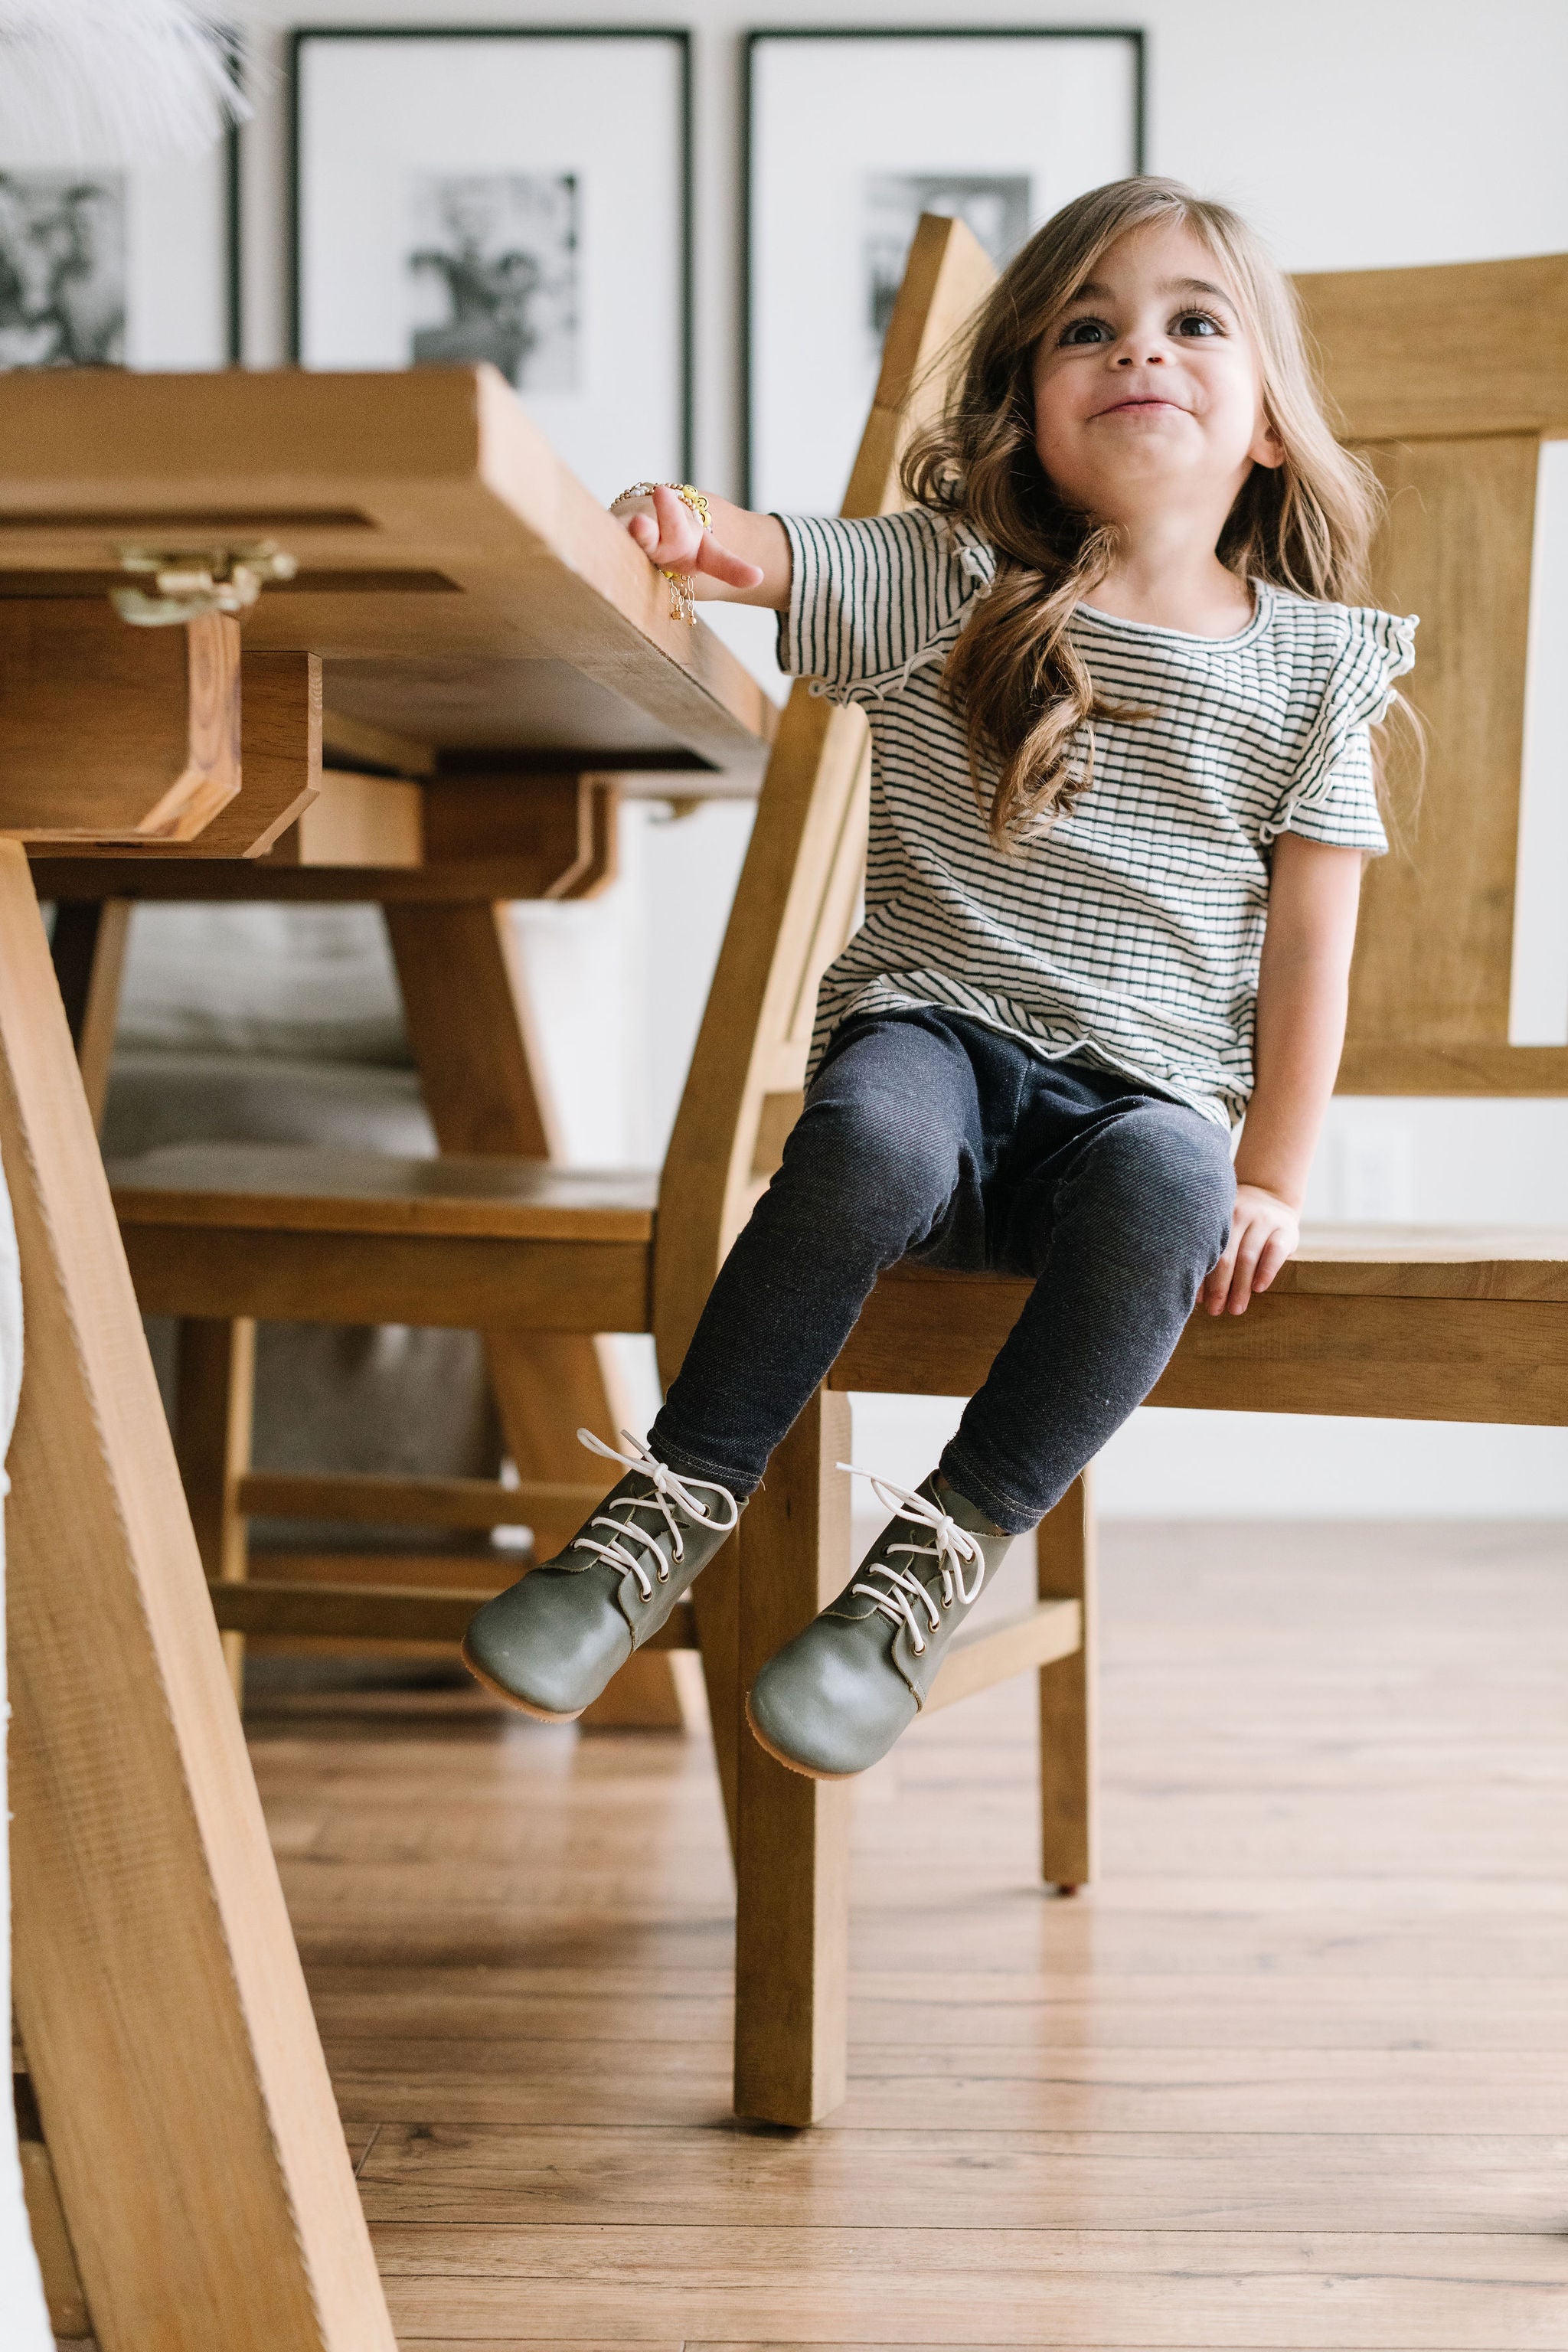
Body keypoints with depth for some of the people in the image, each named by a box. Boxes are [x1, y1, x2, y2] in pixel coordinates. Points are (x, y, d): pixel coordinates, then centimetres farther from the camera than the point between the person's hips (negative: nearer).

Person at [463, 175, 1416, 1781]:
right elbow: (764, 558, -7)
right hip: (934, 1032, 0)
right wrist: (686, 527, -32)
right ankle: (677, 1502, -20)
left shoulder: (1308, 668, 7)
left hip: (1144, 1089, 1)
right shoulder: (938, 583, 7)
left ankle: (937, 1558, -23)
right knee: (873, 1134, -35)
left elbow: (1309, 948, 5)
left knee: (1168, 1191, -35)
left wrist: (1271, 1179, -2)